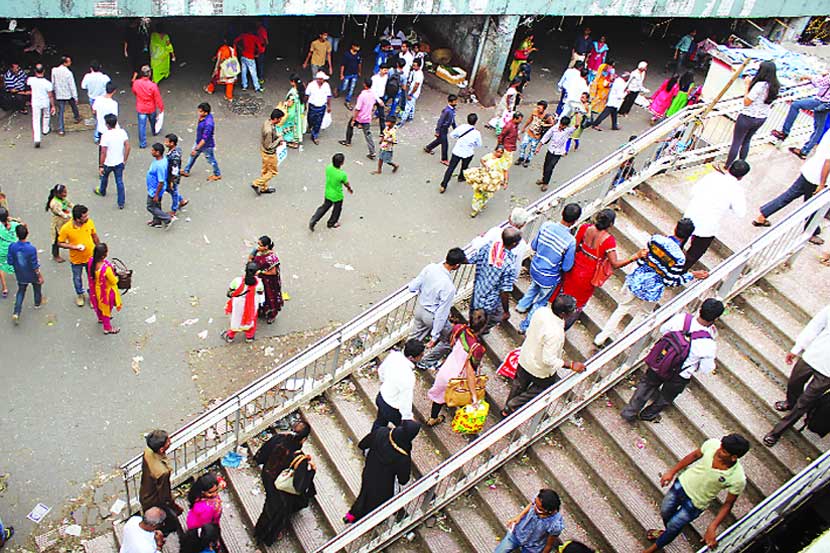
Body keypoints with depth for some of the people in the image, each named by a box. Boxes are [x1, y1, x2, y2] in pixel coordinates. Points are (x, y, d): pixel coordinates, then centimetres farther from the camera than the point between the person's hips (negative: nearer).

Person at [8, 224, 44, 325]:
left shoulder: (12, 247, -20)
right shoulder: (31, 249, -30)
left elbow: (10, 262, -8)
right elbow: (35, 266, -22)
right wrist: (40, 276, -9)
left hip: (20, 275, 3)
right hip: (32, 275, -3)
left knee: (21, 292, 19)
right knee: (37, 288, 26)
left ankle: (16, 313, 10)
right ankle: (37, 303, 51)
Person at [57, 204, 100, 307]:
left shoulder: (89, 222, -18)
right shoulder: (66, 228, -26)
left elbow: (94, 236, -1)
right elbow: (60, 243, -14)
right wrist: (74, 246, -28)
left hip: (91, 256, 2)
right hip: (76, 259, -2)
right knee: (77, 278, 22)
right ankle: (79, 295, 49)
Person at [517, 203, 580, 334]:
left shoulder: (546, 225, -19)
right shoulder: (570, 241, -31)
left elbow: (533, 246, -4)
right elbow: (566, 267, -18)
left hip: (535, 268, 5)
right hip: (548, 278, -5)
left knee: (534, 286, 38)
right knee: (540, 302, 22)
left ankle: (522, 306, 60)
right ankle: (525, 326, 37)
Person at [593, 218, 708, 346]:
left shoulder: (656, 238, -14)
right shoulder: (679, 257, -22)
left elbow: (640, 259, -2)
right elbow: (671, 281, -13)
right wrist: (692, 275, -4)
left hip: (635, 281, 3)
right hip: (652, 291, -3)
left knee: (621, 309, 22)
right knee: (640, 317, 23)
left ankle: (600, 339, 28)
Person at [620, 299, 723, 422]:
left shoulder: (681, 318, -26)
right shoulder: (709, 345, -34)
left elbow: (663, 330, -5)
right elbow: (706, 369, -17)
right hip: (680, 377, -2)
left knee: (646, 384, 32)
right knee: (666, 397, 30)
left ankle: (629, 412, 41)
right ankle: (648, 415, 54)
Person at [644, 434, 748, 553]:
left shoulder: (738, 479, -33)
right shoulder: (713, 444, -26)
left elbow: (728, 504, -16)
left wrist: (712, 528, -20)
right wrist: (672, 472, 3)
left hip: (695, 503, -3)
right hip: (682, 483, 3)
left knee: (673, 527, 12)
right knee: (665, 512, 24)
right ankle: (667, 533, 59)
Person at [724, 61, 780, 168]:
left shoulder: (760, 85, -24)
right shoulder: (776, 86, 0)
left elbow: (746, 102, -19)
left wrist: (747, 86, -11)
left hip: (747, 117, -8)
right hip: (762, 118, 8)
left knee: (736, 143, 4)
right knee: (746, 141, 23)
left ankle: (726, 166, 13)